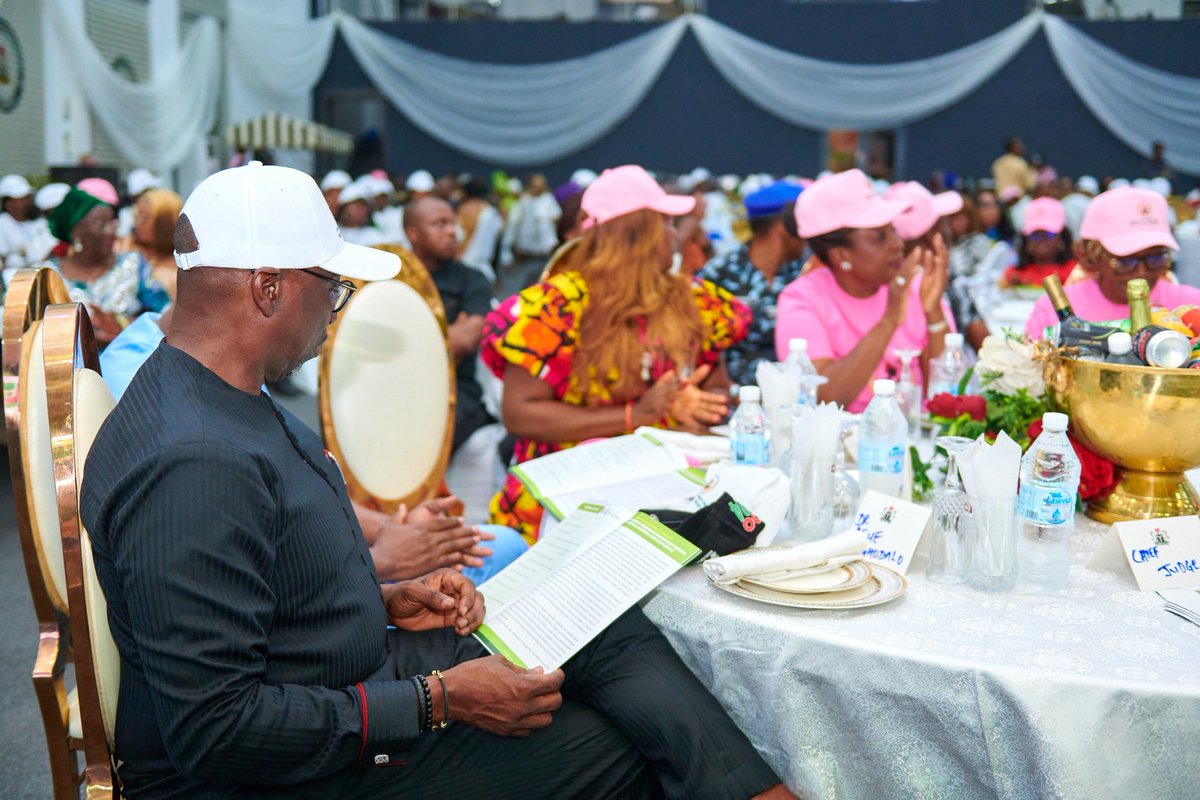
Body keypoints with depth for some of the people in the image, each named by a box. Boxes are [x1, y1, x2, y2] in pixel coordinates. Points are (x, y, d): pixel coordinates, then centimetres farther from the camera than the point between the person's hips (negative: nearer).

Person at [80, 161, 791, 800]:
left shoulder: (224, 402, 6)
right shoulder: (193, 465, -29)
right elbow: (213, 729, -30)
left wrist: (387, 600, 4)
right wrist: (438, 703, -25)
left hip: (344, 684, 10)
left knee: (616, 635, 1)